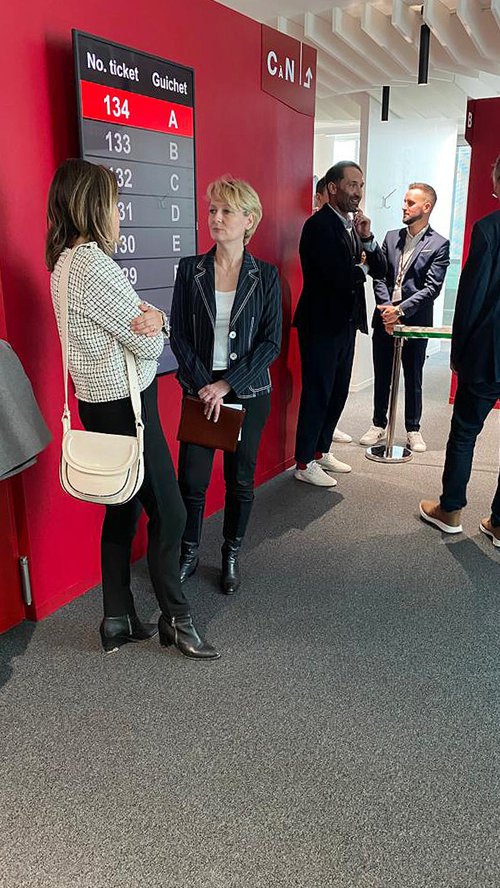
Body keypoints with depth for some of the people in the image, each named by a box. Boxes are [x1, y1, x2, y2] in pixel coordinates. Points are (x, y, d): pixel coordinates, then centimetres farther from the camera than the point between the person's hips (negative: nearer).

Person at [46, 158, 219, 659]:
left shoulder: (66, 262, 11)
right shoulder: (95, 267, -21)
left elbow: (132, 324, 10)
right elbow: (149, 344, -18)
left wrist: (149, 316, -11)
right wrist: (151, 326, 4)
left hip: (101, 401, 10)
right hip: (124, 405, -10)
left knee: (123, 509, 16)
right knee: (168, 513, 2)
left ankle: (118, 621, 28)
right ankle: (176, 620, 19)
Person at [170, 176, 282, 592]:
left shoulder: (266, 276, -2)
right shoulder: (191, 269, 0)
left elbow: (271, 342, -6)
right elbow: (179, 334, -1)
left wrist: (227, 385, -13)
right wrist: (204, 385, -12)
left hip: (247, 391, 0)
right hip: (201, 390, 1)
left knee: (240, 480, 9)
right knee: (192, 479, 1)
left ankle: (232, 556, 30)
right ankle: (189, 553, 25)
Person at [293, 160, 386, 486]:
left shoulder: (353, 225, 13)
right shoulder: (319, 225, -14)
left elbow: (380, 269, 10)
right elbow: (341, 276, -24)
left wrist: (367, 238, -6)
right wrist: (362, 268, -3)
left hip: (346, 322, 9)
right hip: (322, 324, -9)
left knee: (338, 392, 15)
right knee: (317, 394, -1)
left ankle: (322, 451, 30)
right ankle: (304, 463, 11)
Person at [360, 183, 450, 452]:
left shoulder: (439, 245, -4)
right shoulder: (391, 237, 9)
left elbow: (431, 288, -11)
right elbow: (379, 277, 4)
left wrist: (400, 310, -19)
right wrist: (386, 308, -10)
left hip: (415, 321, -4)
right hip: (384, 318, 4)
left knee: (413, 379, 7)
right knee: (382, 376, 12)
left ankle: (413, 430, 20)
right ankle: (378, 425, 25)